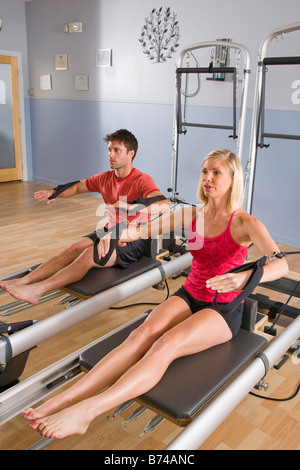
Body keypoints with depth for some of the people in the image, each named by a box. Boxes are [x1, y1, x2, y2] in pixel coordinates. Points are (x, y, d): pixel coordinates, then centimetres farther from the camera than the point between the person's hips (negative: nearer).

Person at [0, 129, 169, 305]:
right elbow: (77, 187, 18)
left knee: (90, 254, -29)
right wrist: (54, 193, -3)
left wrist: (131, 207, -48)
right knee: (74, 248, -19)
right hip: (110, 231, 7)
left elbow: (164, 205, -32)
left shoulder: (142, 180, -14)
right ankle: (23, 281, -26)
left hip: (134, 240, -6)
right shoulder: (105, 178, 7)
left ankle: (37, 290, -36)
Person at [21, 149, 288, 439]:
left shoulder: (246, 223, -12)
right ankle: (63, 399, -35)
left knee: (166, 344, -32)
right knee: (143, 334, -25)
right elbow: (144, 229, 1)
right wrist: (118, 234, -21)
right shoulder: (191, 215, 3)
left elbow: (281, 265, -27)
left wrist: (246, 277, -48)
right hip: (189, 296, 4)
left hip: (225, 308, -4)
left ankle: (85, 411, -42)